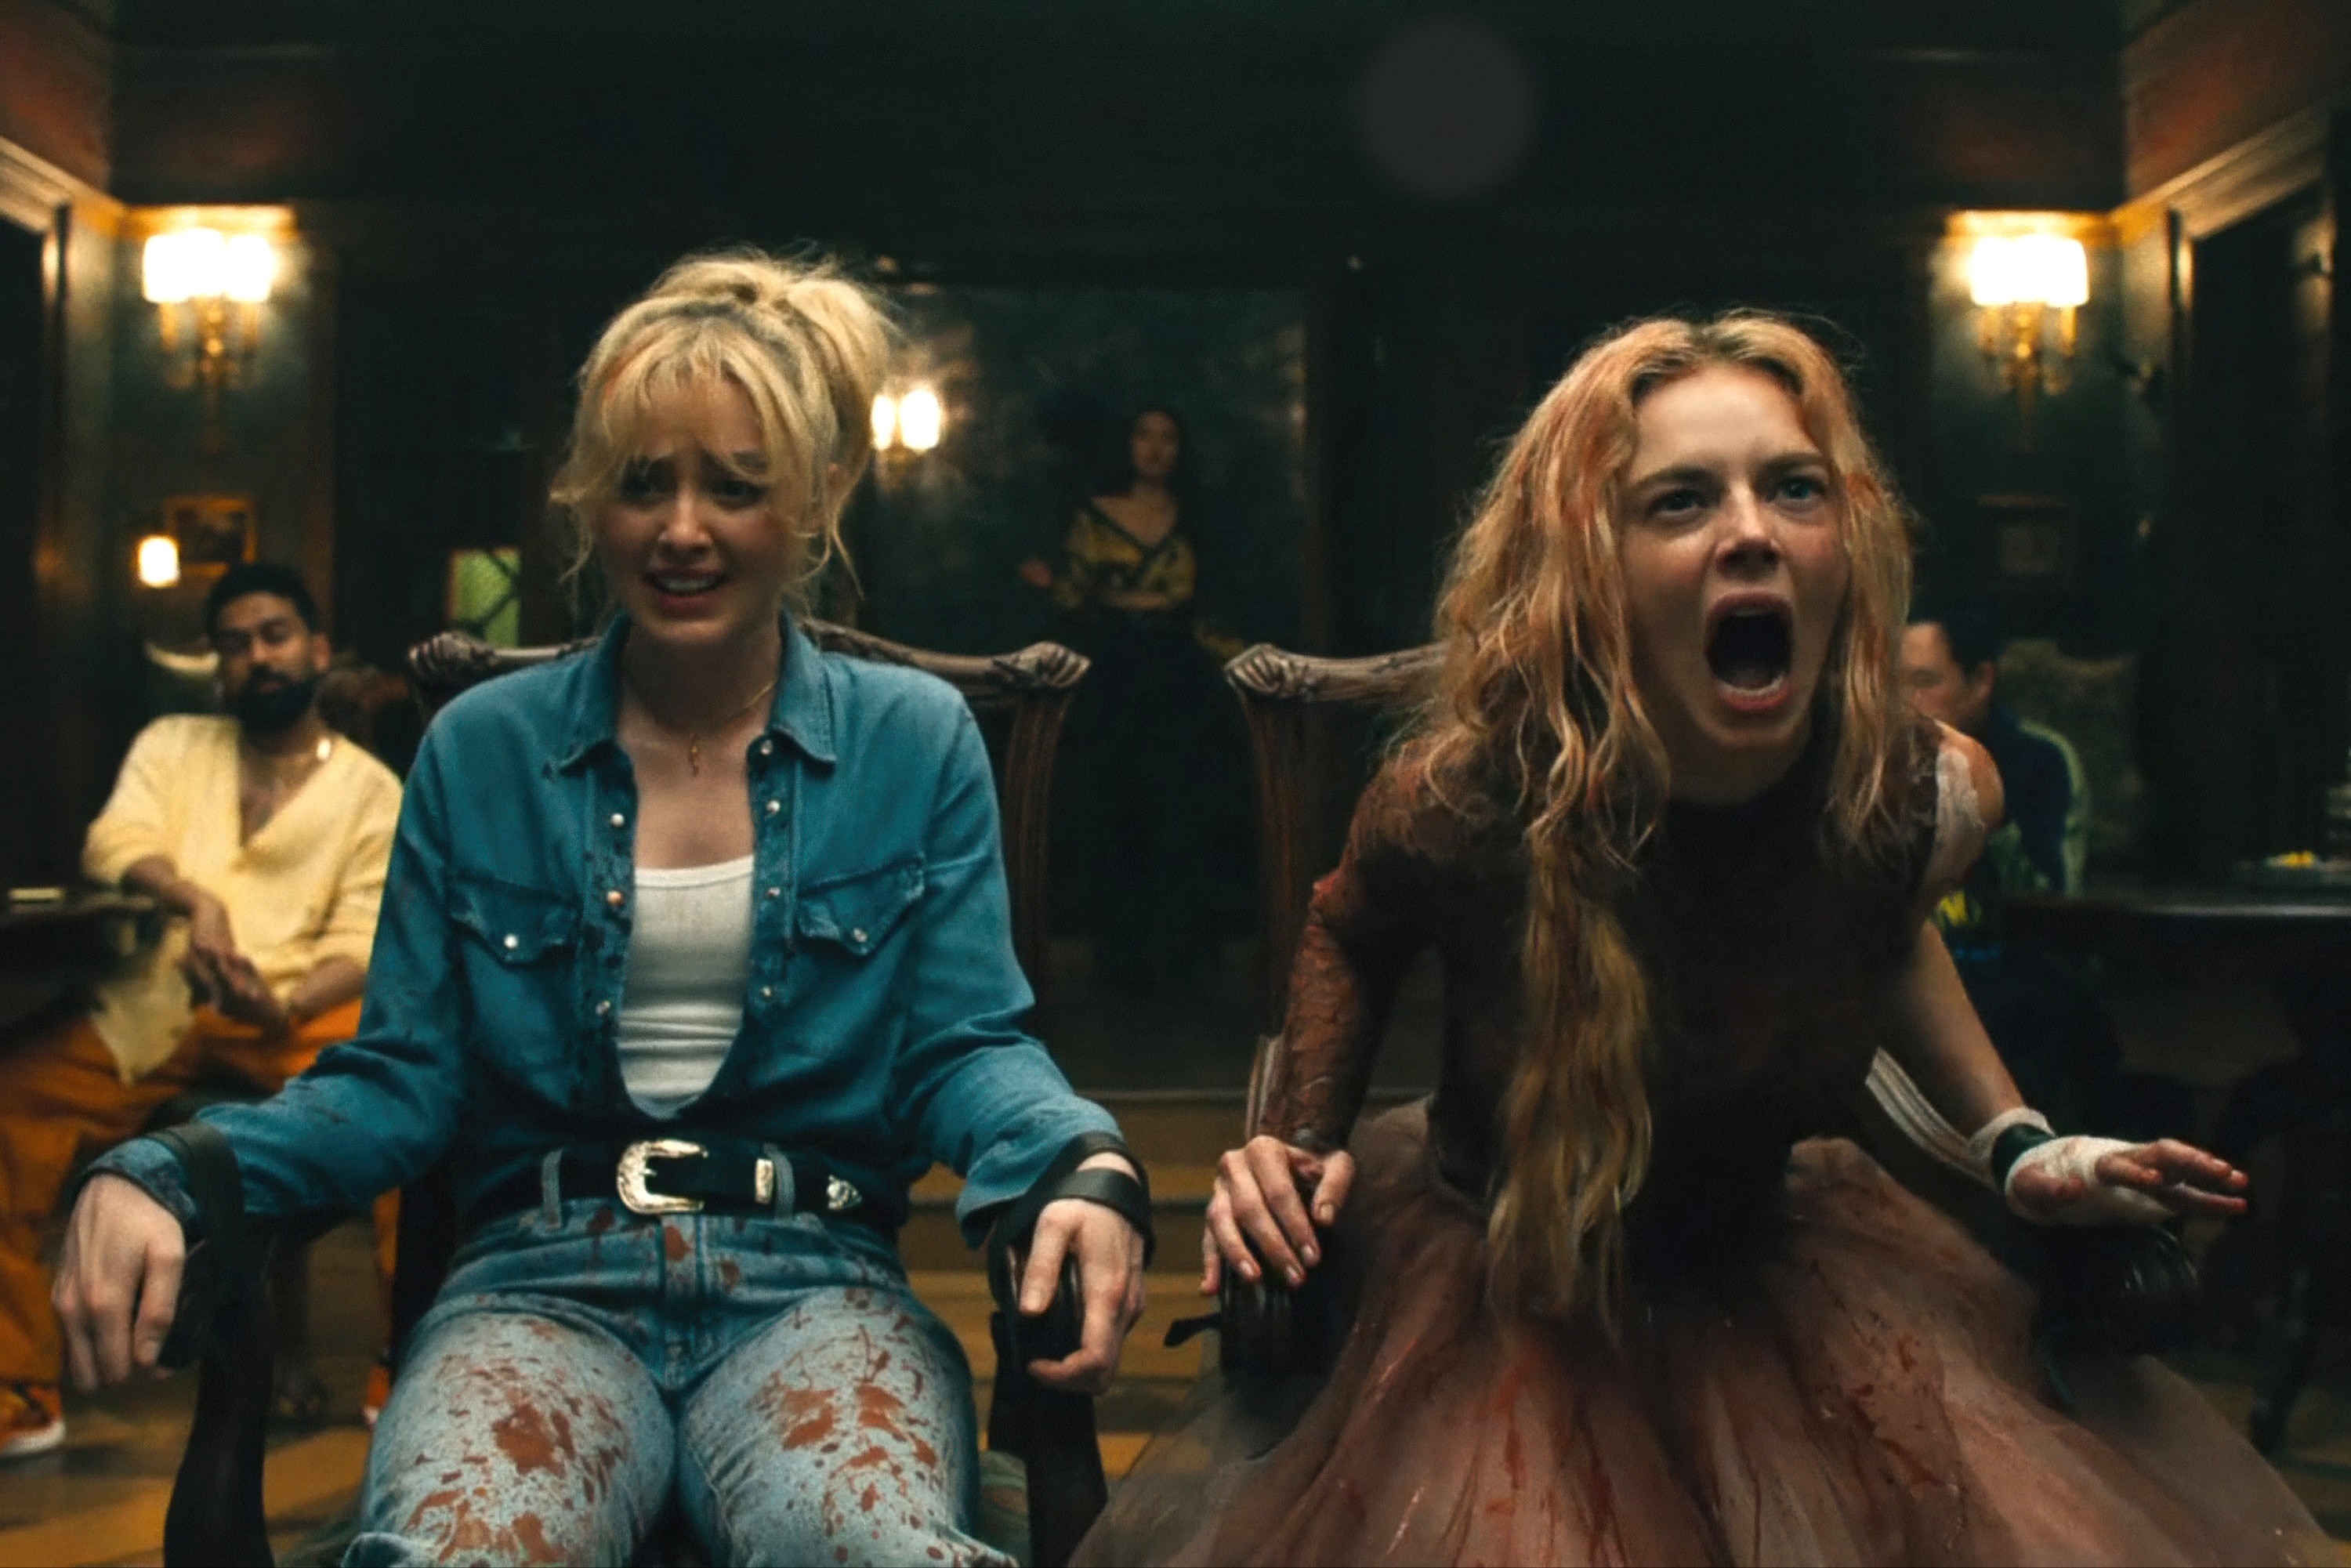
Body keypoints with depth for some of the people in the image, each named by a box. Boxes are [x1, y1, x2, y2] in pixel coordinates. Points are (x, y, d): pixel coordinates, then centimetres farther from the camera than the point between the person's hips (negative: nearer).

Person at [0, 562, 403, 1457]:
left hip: (299, 1005, -2)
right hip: (154, 1004, 2)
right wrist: (193, 898, -23)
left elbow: (361, 943, 2)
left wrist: (283, 1005, -21)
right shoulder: (170, 745, 19)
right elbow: (113, 843, 0)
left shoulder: (372, 790, 11)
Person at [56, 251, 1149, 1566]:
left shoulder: (917, 743, 9)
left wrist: (1084, 1168, -19)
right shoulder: (479, 752, 11)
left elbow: (966, 1049, 4)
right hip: (543, 1287, 1)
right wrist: (157, 1177, -10)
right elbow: (405, 1078, 8)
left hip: (814, 1289, -1)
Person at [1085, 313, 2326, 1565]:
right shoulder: (1464, 803, -25)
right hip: (1498, 1280, -2)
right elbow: (1348, 938, 1)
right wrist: (1300, 1145, -13)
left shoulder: (1931, 796, -17)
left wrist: (2017, 1148, 3)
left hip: (1778, 1267, 3)